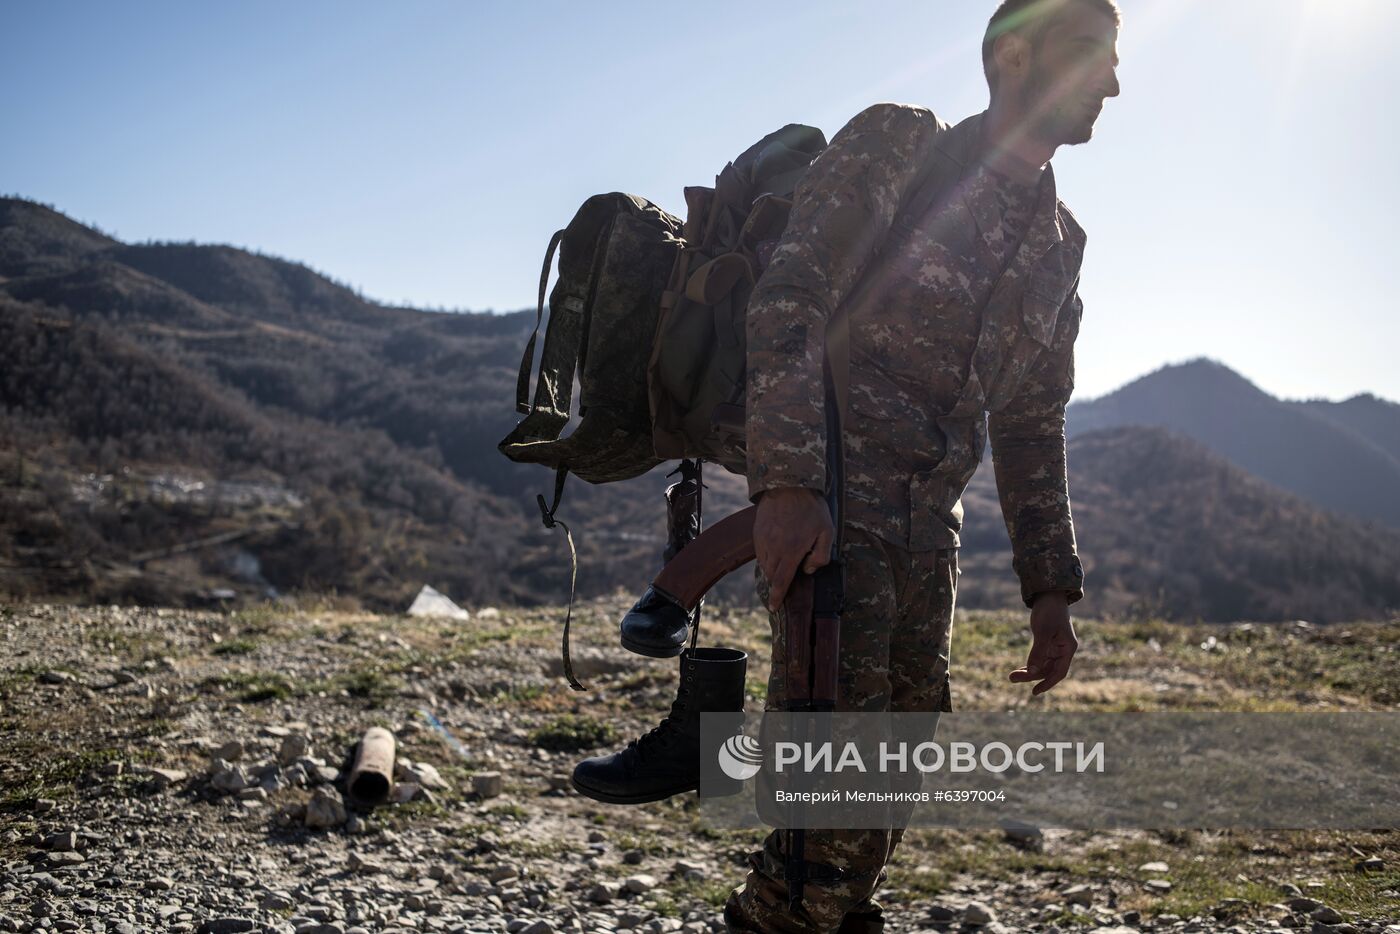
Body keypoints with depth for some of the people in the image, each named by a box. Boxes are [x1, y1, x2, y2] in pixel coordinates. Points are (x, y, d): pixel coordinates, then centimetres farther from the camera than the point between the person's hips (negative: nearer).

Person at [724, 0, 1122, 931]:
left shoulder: (1058, 243, 18)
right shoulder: (894, 147, -2)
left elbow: (1031, 427, 21)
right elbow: (789, 297, -13)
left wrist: (1051, 588, 16)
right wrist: (789, 479, -25)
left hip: (929, 522, 7)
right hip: (825, 500, -7)